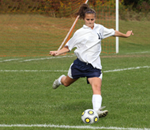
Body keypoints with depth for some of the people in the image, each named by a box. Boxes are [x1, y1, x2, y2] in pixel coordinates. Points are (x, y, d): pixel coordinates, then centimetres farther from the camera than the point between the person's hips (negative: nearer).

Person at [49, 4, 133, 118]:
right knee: (67, 83, 19)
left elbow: (113, 32, 23)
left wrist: (125, 35, 34)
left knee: (97, 86, -21)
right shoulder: (79, 33, -4)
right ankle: (61, 79, 56)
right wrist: (58, 52, -16)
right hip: (80, 63, -1)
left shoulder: (100, 28, 5)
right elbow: (68, 47, 1)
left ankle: (97, 110, -35)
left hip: (94, 65, 1)